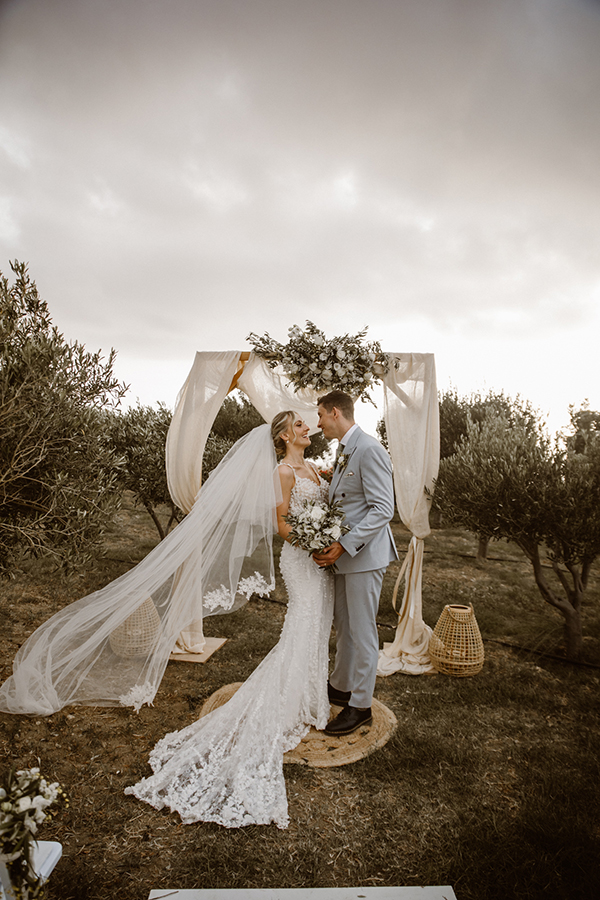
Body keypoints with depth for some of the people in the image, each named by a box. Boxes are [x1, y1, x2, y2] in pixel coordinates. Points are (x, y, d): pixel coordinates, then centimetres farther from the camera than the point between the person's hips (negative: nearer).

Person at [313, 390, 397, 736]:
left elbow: (382, 509, -22)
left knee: (362, 632, 4)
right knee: (344, 626, 20)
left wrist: (344, 545, -24)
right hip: (346, 553, 9)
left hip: (364, 555, -9)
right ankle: (341, 687, 37)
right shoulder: (344, 452, 13)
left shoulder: (369, 449, -18)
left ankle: (360, 706, 19)